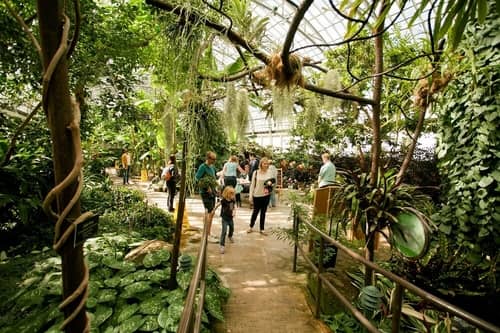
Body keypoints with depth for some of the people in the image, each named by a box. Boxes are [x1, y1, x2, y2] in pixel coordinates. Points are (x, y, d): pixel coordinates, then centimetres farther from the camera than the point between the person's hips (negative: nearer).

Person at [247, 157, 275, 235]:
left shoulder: (270, 172, -1)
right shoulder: (256, 172, -7)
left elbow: (273, 182, 10)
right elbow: (252, 184, -3)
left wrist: (271, 183, -14)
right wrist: (250, 196, -5)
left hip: (266, 195, 2)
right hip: (257, 195, -2)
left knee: (263, 212, 11)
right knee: (255, 212, 9)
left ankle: (262, 229, 24)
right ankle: (251, 227, 30)